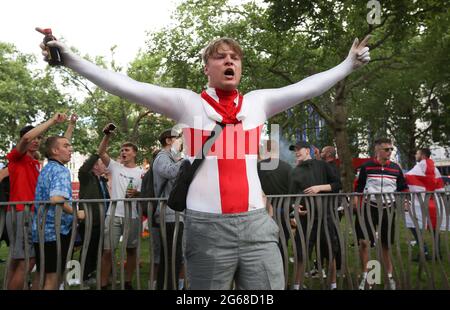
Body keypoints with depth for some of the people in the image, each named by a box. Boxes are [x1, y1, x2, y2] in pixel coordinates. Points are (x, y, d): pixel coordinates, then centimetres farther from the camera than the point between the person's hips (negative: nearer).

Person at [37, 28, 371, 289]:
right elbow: (127, 86, -6)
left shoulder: (258, 102, 9)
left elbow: (306, 87, 13)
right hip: (207, 227, -2)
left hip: (256, 225, 3)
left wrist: (350, 63, 17)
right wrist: (70, 58, -10)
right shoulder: (188, 104, 0)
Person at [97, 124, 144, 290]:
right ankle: (103, 284, 12)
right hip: (114, 215, 0)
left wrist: (136, 193, -20)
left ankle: (128, 282, 25)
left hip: (132, 216, 0)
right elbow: (101, 152, -2)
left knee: (131, 250, 10)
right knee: (107, 250, 0)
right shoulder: (115, 167, 7)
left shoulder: (141, 173, 3)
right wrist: (107, 135, -14)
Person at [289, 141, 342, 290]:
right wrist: (295, 207, -9)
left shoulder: (322, 165, 5)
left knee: (330, 253, 9)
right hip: (305, 216, 1)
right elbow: (292, 195, 9)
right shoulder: (295, 172, 10)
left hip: (325, 214, -1)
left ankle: (333, 284, 26)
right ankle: (297, 285, 15)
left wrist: (320, 187, -11)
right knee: (300, 254, 3)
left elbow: (338, 184, 2)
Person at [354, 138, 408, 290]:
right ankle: (364, 276, 10)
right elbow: (358, 188, 2)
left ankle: (390, 276, 27)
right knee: (363, 242, -6)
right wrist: (356, 206, -1)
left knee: (386, 244, 11)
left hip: (388, 209, 2)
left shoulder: (395, 168, 3)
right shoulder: (366, 166, -4)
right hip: (369, 208, -2)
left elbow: (403, 188, 12)